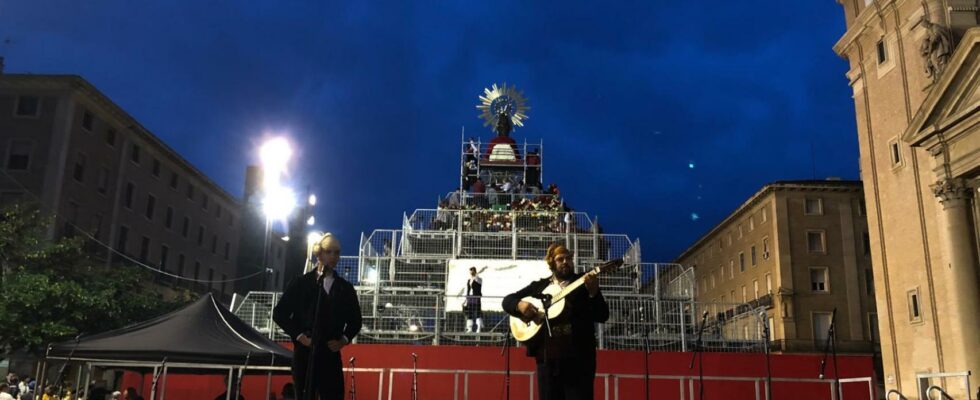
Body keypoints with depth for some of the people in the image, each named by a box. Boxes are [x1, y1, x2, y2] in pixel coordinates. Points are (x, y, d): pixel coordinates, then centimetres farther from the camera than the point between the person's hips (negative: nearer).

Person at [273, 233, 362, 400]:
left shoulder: (345, 288, 11)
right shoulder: (300, 283, 4)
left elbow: (355, 319, 16)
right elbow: (280, 313, 2)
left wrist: (344, 339, 0)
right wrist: (299, 335, -6)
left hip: (331, 353, 2)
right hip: (305, 352, -1)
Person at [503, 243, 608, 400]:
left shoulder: (584, 283, 7)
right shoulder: (539, 286, 14)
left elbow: (602, 316, -2)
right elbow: (507, 300, 14)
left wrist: (593, 292, -20)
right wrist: (519, 305, -9)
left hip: (578, 356, -2)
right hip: (547, 355, 3)